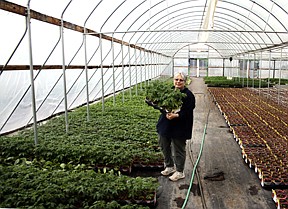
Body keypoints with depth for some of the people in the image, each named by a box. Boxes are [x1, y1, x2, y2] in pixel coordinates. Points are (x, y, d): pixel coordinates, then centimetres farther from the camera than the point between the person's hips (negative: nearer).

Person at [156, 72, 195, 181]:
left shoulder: (188, 95, -10)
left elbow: (187, 112, -15)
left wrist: (176, 115, -29)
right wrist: (166, 113, -12)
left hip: (179, 127, -6)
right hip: (165, 125, 6)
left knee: (178, 150, 5)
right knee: (164, 146, 17)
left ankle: (180, 172, 23)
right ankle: (169, 166, 38)